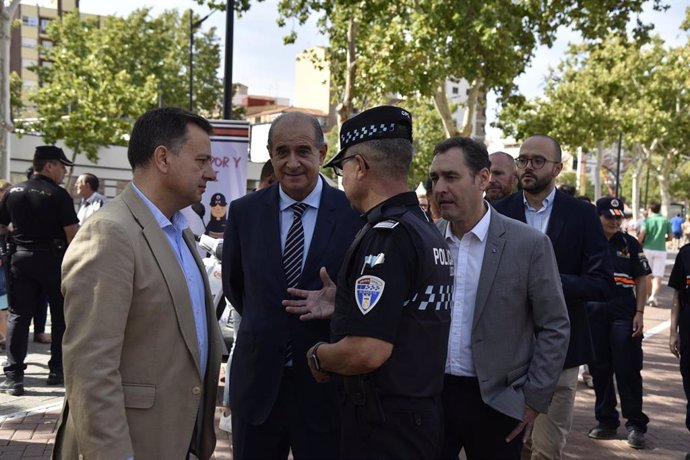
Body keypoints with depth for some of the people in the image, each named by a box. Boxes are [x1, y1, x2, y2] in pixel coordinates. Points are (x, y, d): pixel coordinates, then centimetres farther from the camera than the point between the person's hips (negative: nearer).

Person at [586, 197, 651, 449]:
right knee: (599, 369, 8)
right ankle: (606, 421, 21)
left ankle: (636, 424, 4)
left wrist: (639, 313, -4)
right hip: (593, 312, 2)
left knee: (627, 370, -4)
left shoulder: (630, 244, 5)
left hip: (624, 312, -2)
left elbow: (641, 280, 5)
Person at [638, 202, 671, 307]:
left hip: (648, 249, 0)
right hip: (661, 250, 0)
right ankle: (653, 296, -22)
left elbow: (642, 233, -15)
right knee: (658, 276, -3)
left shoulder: (647, 220, -2)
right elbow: (670, 237, 5)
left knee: (648, 275, 14)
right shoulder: (666, 221, 5)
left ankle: (650, 296, 23)